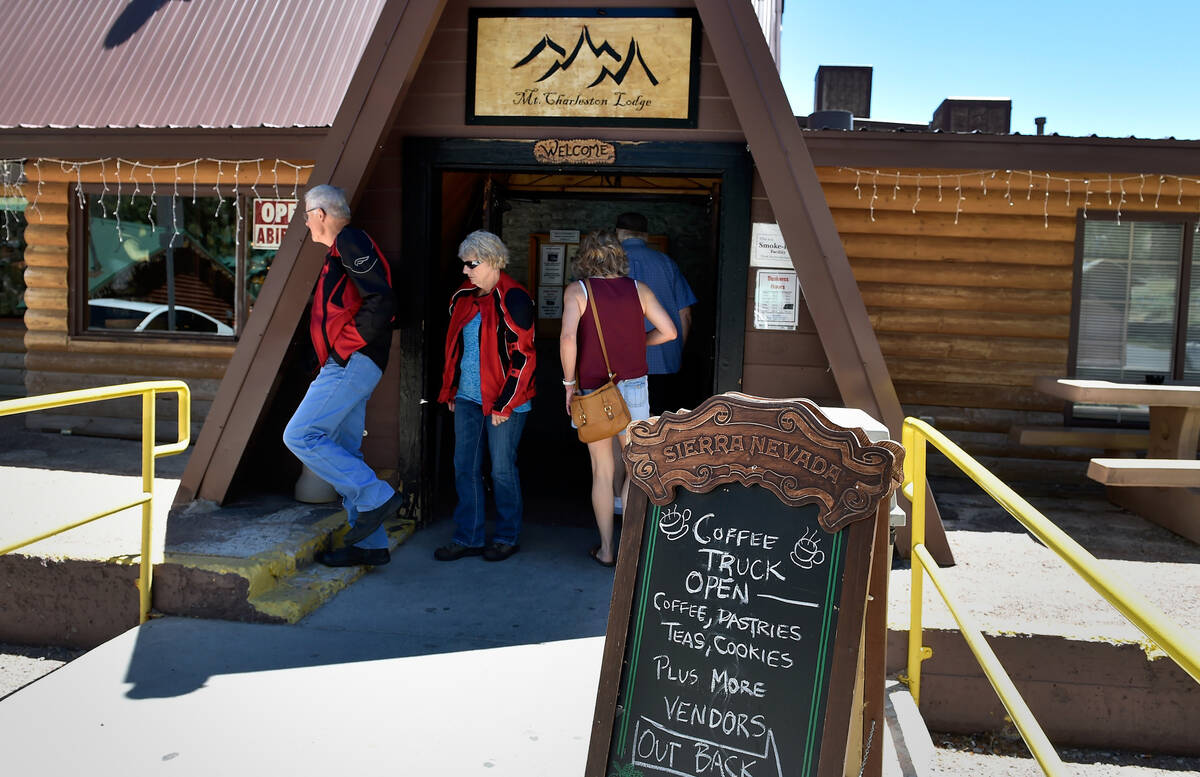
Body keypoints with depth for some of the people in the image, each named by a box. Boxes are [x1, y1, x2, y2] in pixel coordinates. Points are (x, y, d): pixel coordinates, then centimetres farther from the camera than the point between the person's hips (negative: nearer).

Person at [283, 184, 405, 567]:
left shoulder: (351, 242, -9)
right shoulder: (342, 248, 23)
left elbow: (381, 301, -23)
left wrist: (347, 343, -16)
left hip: (351, 364, -10)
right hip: (345, 366, 10)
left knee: (300, 436, -13)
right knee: (344, 454, 10)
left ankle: (375, 497, -9)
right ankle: (370, 543, 15)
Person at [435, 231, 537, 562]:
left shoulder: (513, 300, -12)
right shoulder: (463, 297, 11)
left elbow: (523, 356, -14)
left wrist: (505, 404, -15)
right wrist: (451, 391, 16)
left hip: (503, 402, -7)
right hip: (467, 398, 7)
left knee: (502, 469, 3)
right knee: (464, 467, 9)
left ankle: (508, 537, 20)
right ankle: (468, 538, 20)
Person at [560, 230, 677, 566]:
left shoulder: (576, 291, -5)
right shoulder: (638, 289, 2)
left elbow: (568, 338, -19)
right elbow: (669, 331, 1)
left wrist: (569, 383, -8)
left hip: (594, 391, -1)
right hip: (634, 387, 1)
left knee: (602, 472, 10)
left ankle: (606, 549, 18)